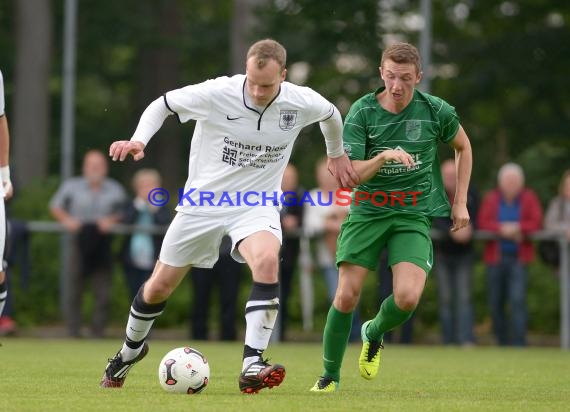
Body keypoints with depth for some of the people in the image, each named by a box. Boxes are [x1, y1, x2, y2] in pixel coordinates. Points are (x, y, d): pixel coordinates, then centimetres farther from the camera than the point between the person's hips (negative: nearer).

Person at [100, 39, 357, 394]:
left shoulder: (302, 103, -13)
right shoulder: (216, 94, -20)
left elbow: (330, 113, 13)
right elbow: (163, 104, -4)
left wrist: (337, 154, 26)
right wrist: (139, 140, -20)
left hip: (256, 205, 0)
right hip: (203, 203, 0)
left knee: (267, 260, -34)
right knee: (159, 286, 8)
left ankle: (252, 366, -32)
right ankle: (130, 351, 40)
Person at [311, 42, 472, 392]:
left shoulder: (435, 111, -5)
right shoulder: (362, 111, -9)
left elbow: (463, 148, 15)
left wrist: (461, 202, 11)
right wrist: (383, 157, -30)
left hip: (414, 213, 0)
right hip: (367, 209, 0)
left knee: (407, 297, -19)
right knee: (347, 296, -8)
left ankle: (374, 333, 17)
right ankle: (330, 374, 13)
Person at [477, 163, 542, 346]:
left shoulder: (529, 198, 3)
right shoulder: (491, 198, 5)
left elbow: (536, 222, -5)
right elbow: (482, 222, -5)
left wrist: (517, 228, -21)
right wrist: (502, 229, -21)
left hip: (519, 257, -2)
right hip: (495, 256, 2)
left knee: (518, 299, -15)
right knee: (496, 303, 6)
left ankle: (519, 343, -17)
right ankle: (502, 343, 18)